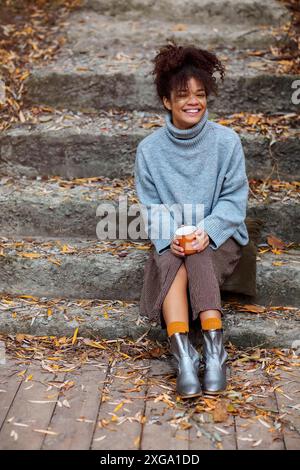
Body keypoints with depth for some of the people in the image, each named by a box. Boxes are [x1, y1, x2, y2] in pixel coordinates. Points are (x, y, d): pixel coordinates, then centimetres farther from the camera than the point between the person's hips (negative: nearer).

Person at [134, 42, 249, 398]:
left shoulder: (226, 141, -6)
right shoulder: (149, 149, -2)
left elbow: (234, 199, -5)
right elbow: (150, 206, 0)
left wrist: (206, 230, -23)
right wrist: (170, 236, -20)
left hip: (219, 236, -1)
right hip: (170, 240, 1)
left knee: (197, 255, -34)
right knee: (172, 261, -33)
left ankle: (213, 348, -42)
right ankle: (183, 357, -46)